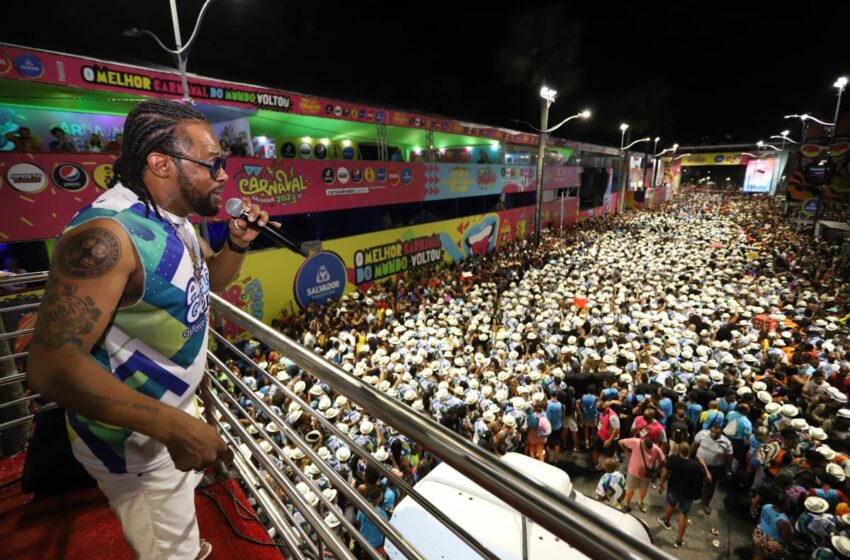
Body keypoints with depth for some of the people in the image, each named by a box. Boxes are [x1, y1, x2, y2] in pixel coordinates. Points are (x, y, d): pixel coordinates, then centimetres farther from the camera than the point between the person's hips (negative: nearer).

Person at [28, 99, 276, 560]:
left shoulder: (173, 219, -2)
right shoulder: (106, 234, -31)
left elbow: (212, 280, 12)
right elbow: (52, 366, -34)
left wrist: (237, 243, -8)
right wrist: (173, 425, -37)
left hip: (173, 406, 9)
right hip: (134, 435, -9)